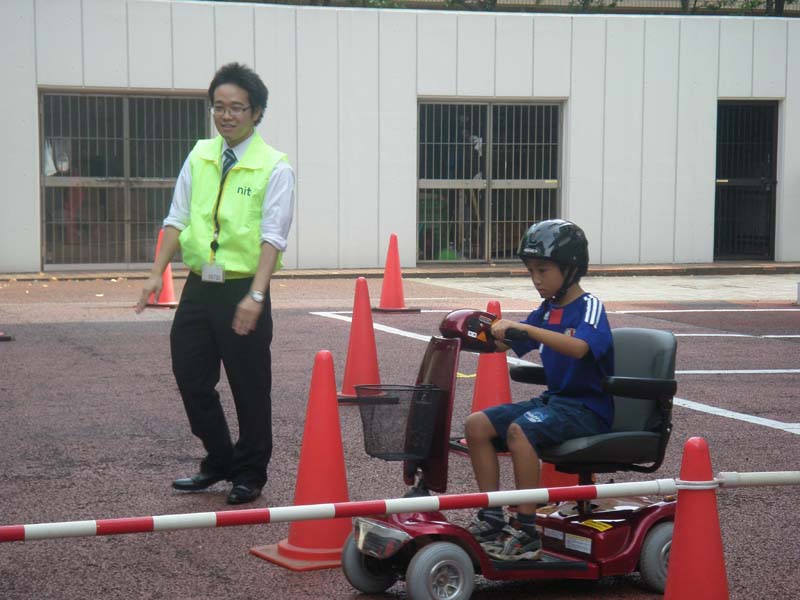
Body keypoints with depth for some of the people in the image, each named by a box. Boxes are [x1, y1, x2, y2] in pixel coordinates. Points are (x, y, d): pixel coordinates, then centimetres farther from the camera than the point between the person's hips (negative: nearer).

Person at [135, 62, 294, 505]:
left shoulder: (274, 167, -7)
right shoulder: (199, 157, 8)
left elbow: (273, 237, -13)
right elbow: (178, 219, 9)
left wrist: (255, 295, -22)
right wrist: (157, 273, -1)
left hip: (243, 291, -5)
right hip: (199, 286, 5)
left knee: (250, 388, 4)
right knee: (191, 378, 10)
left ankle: (249, 473, 19)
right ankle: (219, 460, 28)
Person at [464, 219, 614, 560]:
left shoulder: (589, 307, -11)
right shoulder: (547, 310, 13)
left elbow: (578, 347, -32)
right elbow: (505, 344, 15)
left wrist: (522, 328, -38)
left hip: (587, 408, -8)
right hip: (554, 400, 8)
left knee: (520, 430, -32)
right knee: (477, 424, -7)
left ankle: (526, 532, -28)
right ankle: (491, 518, -4)